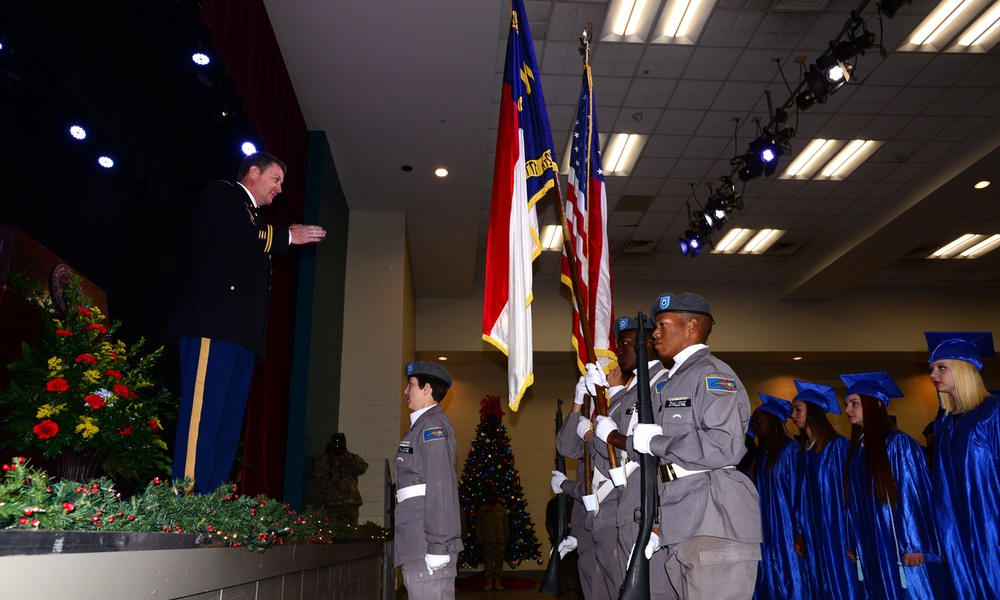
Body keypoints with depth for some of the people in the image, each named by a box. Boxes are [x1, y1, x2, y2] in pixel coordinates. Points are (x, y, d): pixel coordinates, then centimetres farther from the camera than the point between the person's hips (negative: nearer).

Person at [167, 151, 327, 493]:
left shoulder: (255, 219, 32)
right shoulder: (221, 193, 8)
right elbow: (228, 234, -13)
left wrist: (286, 240, 13)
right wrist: (288, 236, -6)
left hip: (243, 332, 9)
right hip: (215, 323, -9)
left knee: (229, 423, 2)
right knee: (203, 413, -14)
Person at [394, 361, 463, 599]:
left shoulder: (432, 424, -8)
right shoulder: (423, 425, 20)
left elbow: (440, 485, -17)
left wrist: (437, 545, -20)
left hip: (427, 544, -9)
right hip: (418, 544, 9)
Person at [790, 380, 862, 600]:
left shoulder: (837, 445, -8)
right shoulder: (802, 450, 11)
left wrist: (851, 535, -14)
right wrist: (799, 532, 9)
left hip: (838, 533, -6)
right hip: (813, 535, 6)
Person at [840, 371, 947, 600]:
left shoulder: (897, 442, -9)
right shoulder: (856, 448, 12)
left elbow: (912, 495, -14)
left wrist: (913, 544, -17)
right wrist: (853, 542, 13)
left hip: (898, 545, -7)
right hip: (871, 547, 7)